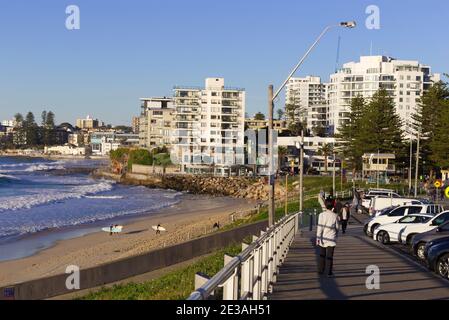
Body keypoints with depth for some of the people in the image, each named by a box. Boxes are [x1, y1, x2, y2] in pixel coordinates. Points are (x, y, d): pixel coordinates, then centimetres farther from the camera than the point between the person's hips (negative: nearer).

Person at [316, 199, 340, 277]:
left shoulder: (322, 215, -7)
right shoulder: (335, 216, -3)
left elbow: (320, 227, -11)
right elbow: (337, 228, 6)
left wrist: (318, 238, -10)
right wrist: (336, 236, 23)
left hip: (323, 238, 0)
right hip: (331, 239, 0)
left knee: (322, 255, 14)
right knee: (330, 256, 2)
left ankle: (320, 270, 19)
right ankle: (329, 273, 1)